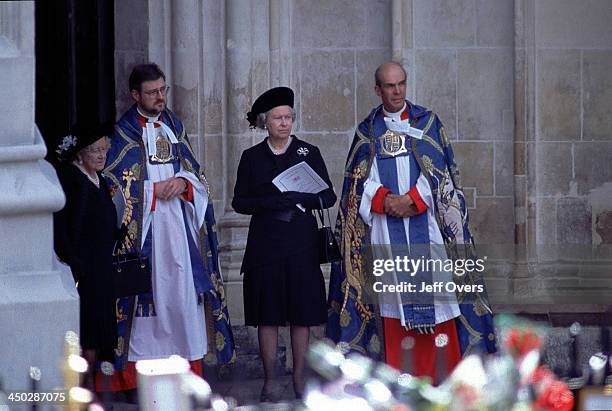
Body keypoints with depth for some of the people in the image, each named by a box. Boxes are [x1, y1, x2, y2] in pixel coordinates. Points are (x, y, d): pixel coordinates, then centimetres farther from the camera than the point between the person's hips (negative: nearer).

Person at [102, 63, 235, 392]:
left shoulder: (174, 126, 15)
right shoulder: (124, 132, -2)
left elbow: (195, 172, 17)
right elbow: (114, 183, -5)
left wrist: (183, 182, -5)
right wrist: (155, 190, -9)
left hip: (179, 225, 5)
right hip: (143, 228, -5)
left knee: (183, 288, 2)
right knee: (146, 293, -8)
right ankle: (137, 375, -6)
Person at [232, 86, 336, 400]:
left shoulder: (309, 153, 6)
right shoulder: (251, 157, 7)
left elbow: (328, 196, 5)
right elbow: (239, 202, 4)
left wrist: (303, 199, -15)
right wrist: (268, 202, -14)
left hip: (301, 244, 0)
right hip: (265, 244, 0)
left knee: (302, 314, 0)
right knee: (267, 314, 0)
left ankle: (299, 379, 7)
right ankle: (268, 381, 5)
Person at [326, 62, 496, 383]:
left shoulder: (427, 123, 10)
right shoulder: (367, 131, 13)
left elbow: (438, 170, 1)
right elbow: (359, 180, 5)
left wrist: (412, 199, -13)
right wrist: (384, 200, -13)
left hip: (425, 221, -1)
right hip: (384, 227, 1)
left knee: (434, 291, -7)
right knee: (392, 300, -3)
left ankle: (442, 371, -5)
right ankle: (399, 372, -2)